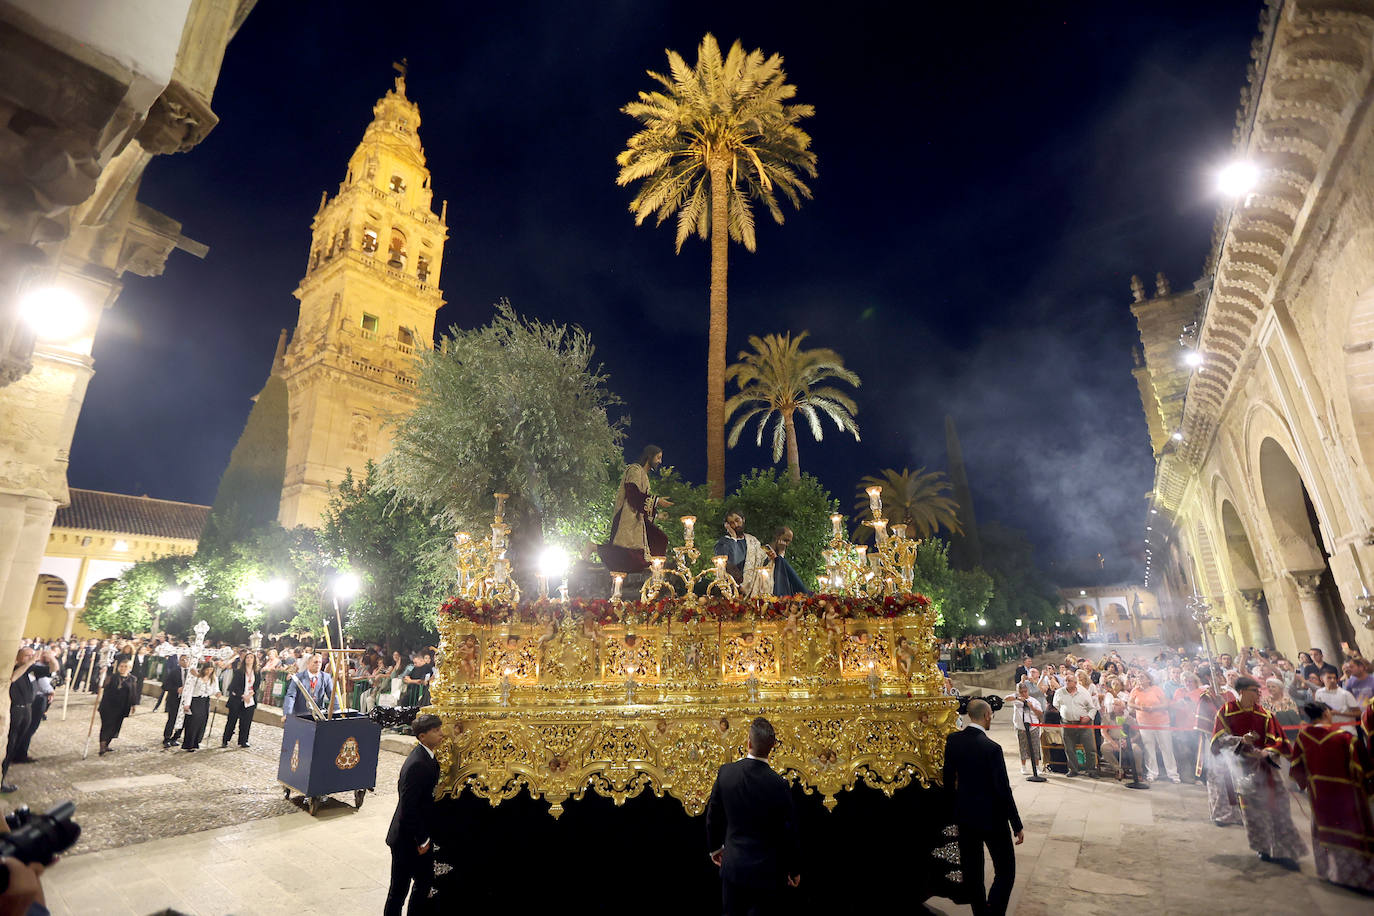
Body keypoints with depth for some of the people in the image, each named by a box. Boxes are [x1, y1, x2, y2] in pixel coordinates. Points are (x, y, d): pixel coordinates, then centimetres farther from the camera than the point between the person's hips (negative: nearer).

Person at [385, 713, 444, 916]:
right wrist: (422, 840, -18)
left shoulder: (427, 757, 1)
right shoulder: (417, 764, -29)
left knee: (424, 882, 21)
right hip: (408, 839, -9)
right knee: (400, 887, 11)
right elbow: (408, 807, -27)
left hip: (422, 834, 9)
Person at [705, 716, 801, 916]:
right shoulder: (779, 785, -23)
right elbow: (790, 831, -12)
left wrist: (715, 846, 18)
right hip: (766, 870, -3)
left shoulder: (725, 772, -13)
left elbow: (713, 815, 1)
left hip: (732, 864, 3)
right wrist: (794, 870, 5)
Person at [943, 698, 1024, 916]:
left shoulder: (952, 740, -5)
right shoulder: (991, 748, -22)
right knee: (1005, 871, 10)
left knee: (972, 870, 18)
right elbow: (1003, 790, -18)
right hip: (991, 817, -5)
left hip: (964, 814, 6)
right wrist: (1017, 826, -6)